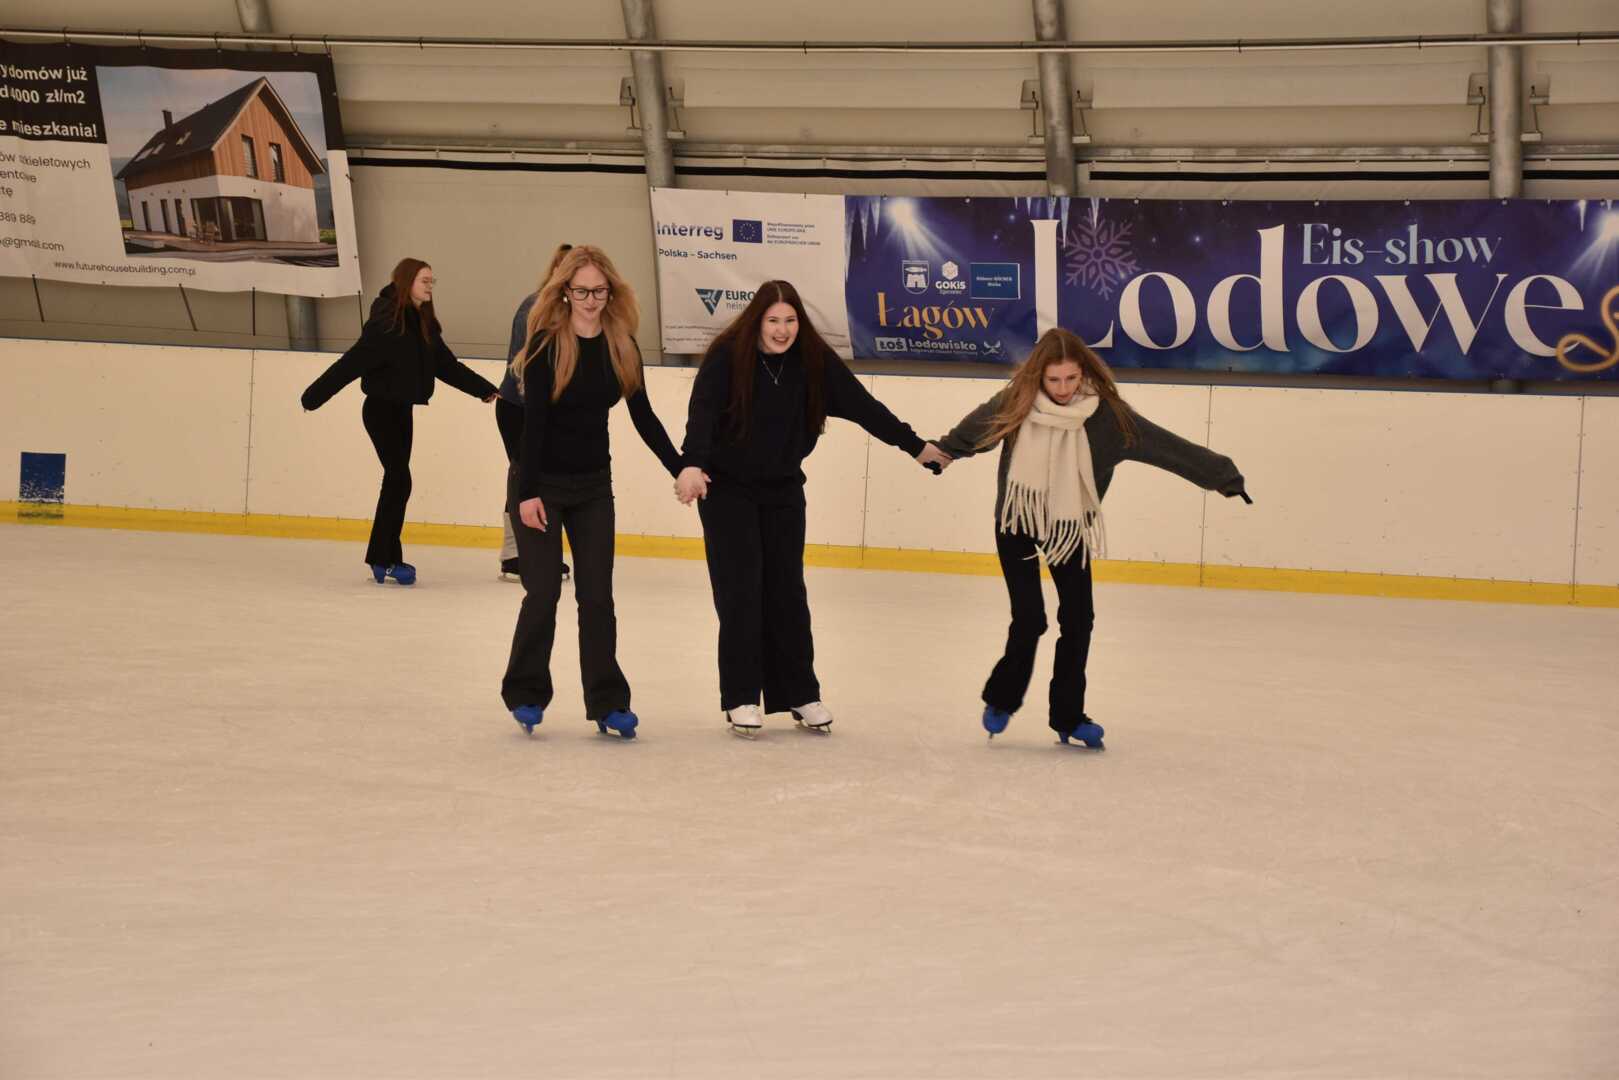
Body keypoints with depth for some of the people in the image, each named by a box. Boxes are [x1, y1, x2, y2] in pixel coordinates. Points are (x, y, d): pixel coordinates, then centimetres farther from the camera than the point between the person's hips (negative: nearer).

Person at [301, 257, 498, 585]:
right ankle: (388, 560, -3)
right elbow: (352, 362, -21)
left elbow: (447, 366, 15)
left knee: (395, 480, 11)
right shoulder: (386, 321, -18)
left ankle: (378, 557, 20)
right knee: (399, 480, -10)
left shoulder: (423, 324, 7)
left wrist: (485, 389, 16)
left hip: (402, 410, 8)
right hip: (381, 408, -8)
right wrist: (316, 395, -23)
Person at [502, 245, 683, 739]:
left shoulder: (622, 347, -1)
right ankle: (526, 695, 13)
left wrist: (681, 469, 1)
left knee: (597, 594, 3)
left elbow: (643, 417, 6)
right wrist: (527, 493, -18)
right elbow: (533, 421, -16)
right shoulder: (546, 345, -14)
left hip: (593, 485, 4)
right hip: (541, 484, -4)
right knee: (543, 591, -3)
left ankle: (608, 702, 6)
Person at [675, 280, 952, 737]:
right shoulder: (727, 357, -18)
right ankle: (741, 699, 0)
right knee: (740, 592, -5)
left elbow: (863, 406, -4)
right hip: (727, 489, -3)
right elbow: (703, 411, -29)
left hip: (783, 490, 3)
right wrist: (693, 464, -45)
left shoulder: (815, 361, -8)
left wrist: (916, 446, -2)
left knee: (787, 593, 6)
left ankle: (800, 694, 14)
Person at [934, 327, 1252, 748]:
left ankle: (1068, 717, 14)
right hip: (1017, 524, -2)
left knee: (1078, 619, -1)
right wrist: (940, 453, 23)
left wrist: (1222, 474, -13)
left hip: (1071, 529, 2)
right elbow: (969, 433, 4)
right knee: (1029, 620, -9)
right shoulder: (1014, 406, -17)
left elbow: (1166, 445, -14)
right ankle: (1001, 701, 15)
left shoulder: (1106, 414, -18)